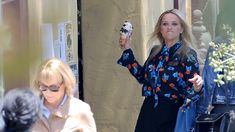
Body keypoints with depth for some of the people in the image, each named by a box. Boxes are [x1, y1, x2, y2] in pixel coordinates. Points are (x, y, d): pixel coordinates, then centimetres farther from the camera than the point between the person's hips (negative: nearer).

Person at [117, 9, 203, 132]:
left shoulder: (188, 54, -8)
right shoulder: (155, 51, 9)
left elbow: (191, 90, -10)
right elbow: (142, 77, 19)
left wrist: (196, 88, -34)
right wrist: (127, 51, 20)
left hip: (172, 114, -5)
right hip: (149, 111, 5)